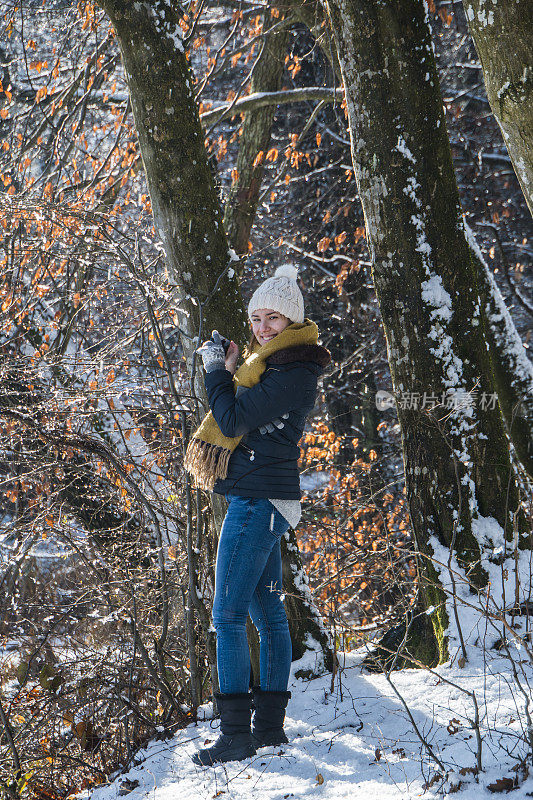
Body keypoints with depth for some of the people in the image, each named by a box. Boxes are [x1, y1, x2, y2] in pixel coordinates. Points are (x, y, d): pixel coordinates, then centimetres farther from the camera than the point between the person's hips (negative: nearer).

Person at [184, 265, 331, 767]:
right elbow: (242, 416, 19)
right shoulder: (273, 363, 16)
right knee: (267, 611, 12)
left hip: (257, 500, -11)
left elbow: (233, 420, -18)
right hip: (265, 499, 11)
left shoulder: (294, 375, -16)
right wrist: (225, 372, 6)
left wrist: (216, 369, -6)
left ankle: (236, 735, -10)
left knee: (228, 615, -11)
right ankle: (270, 724, 18)